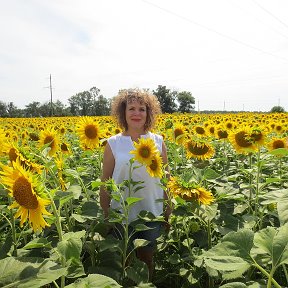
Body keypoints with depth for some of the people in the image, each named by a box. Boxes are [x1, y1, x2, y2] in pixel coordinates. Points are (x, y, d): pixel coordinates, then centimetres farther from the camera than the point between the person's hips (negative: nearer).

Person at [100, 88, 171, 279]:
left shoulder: (158, 141, -2)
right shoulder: (113, 143, -5)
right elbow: (105, 182, 0)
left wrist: (168, 210, 6)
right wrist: (105, 214, 0)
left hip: (152, 214, 1)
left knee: (147, 259, 19)